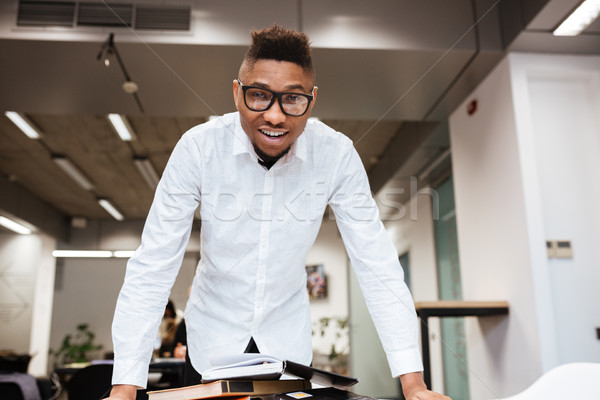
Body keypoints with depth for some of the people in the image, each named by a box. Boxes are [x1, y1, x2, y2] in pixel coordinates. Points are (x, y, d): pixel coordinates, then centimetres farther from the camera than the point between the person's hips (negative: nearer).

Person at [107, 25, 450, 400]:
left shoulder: (337, 154, -20)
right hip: (215, 330, 0)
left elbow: (377, 265, -18)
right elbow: (153, 266, -21)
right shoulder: (198, 147, -22)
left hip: (288, 333, 1)